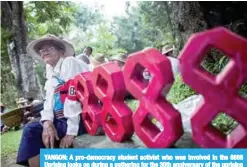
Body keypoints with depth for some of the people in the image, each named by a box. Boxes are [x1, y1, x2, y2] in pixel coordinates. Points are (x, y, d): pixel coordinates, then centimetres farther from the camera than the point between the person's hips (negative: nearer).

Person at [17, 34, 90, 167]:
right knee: (31, 129, -6)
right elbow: (49, 100, 10)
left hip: (79, 120, -7)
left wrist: (71, 131, -21)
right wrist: (47, 122, -11)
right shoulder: (51, 74, 18)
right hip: (61, 120, 7)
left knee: (32, 132, -13)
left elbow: (74, 95, -17)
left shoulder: (69, 62, -6)